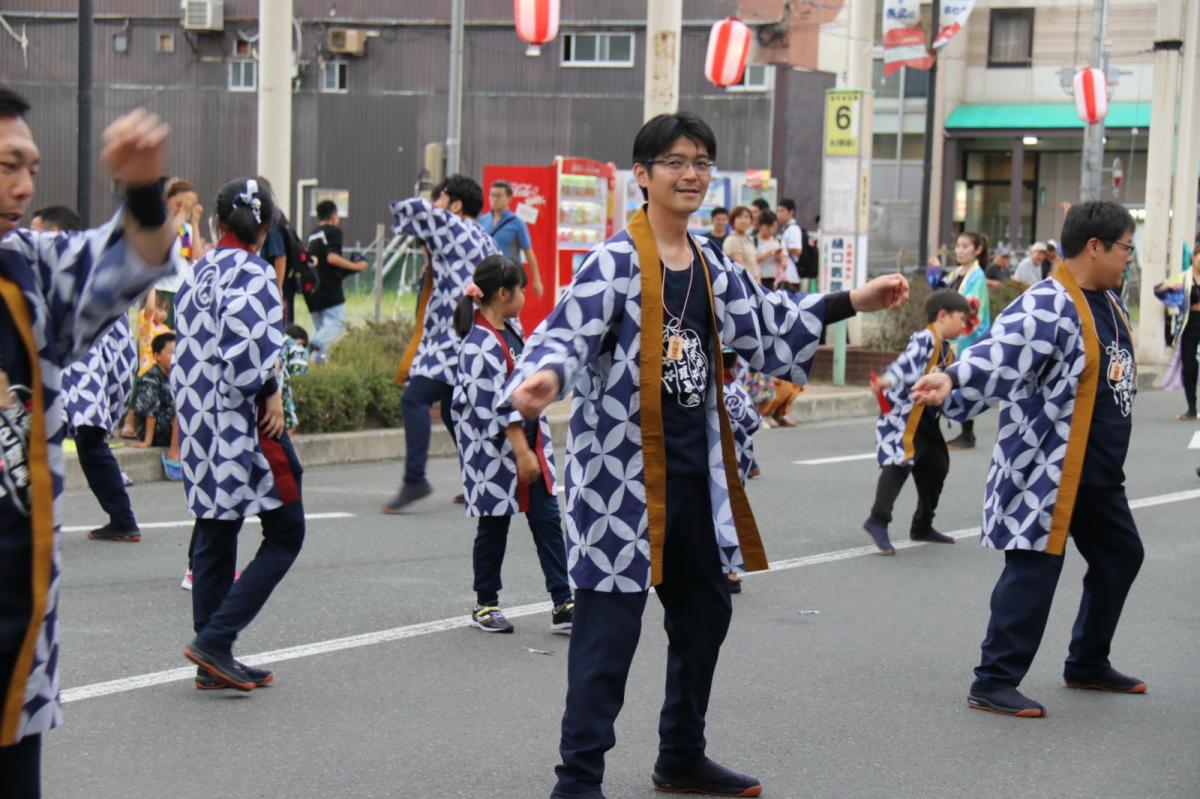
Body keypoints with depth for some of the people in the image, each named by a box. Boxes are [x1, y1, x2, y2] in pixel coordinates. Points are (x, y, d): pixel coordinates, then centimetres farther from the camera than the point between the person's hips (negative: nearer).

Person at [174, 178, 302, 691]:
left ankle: (212, 663, 14)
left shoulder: (198, 271, 10)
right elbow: (247, 343, -25)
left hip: (198, 419, 8)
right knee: (285, 534, 2)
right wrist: (270, 394, -12)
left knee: (214, 538, 12)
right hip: (244, 421, -8)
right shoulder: (253, 273, -12)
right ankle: (215, 638, -7)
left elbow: (187, 348, 11)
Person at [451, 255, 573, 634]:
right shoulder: (480, 345, -20)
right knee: (495, 525, 5)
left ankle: (563, 604, 5)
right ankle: (485, 605, 20)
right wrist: (521, 452, -21)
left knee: (547, 519, 4)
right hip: (495, 448, -8)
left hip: (528, 438, 8)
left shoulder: (511, 328, 8)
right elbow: (497, 406, -22)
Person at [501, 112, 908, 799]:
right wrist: (545, 377, -45)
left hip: (697, 472, 9)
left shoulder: (712, 266, 11)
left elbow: (766, 327, 23)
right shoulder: (617, 261, -14)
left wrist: (854, 302, 24)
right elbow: (568, 334, -23)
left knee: (706, 610, 19)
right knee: (610, 627, -7)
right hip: (624, 472, -8)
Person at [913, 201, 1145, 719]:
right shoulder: (1047, 306, -20)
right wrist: (951, 381, -50)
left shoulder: (1109, 304, 11)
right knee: (1035, 570, -10)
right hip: (1047, 470, -10)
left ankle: (1088, 664, 36)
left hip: (1100, 472, 10)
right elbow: (999, 354, -35)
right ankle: (993, 684, -2)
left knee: (1120, 556, 20)